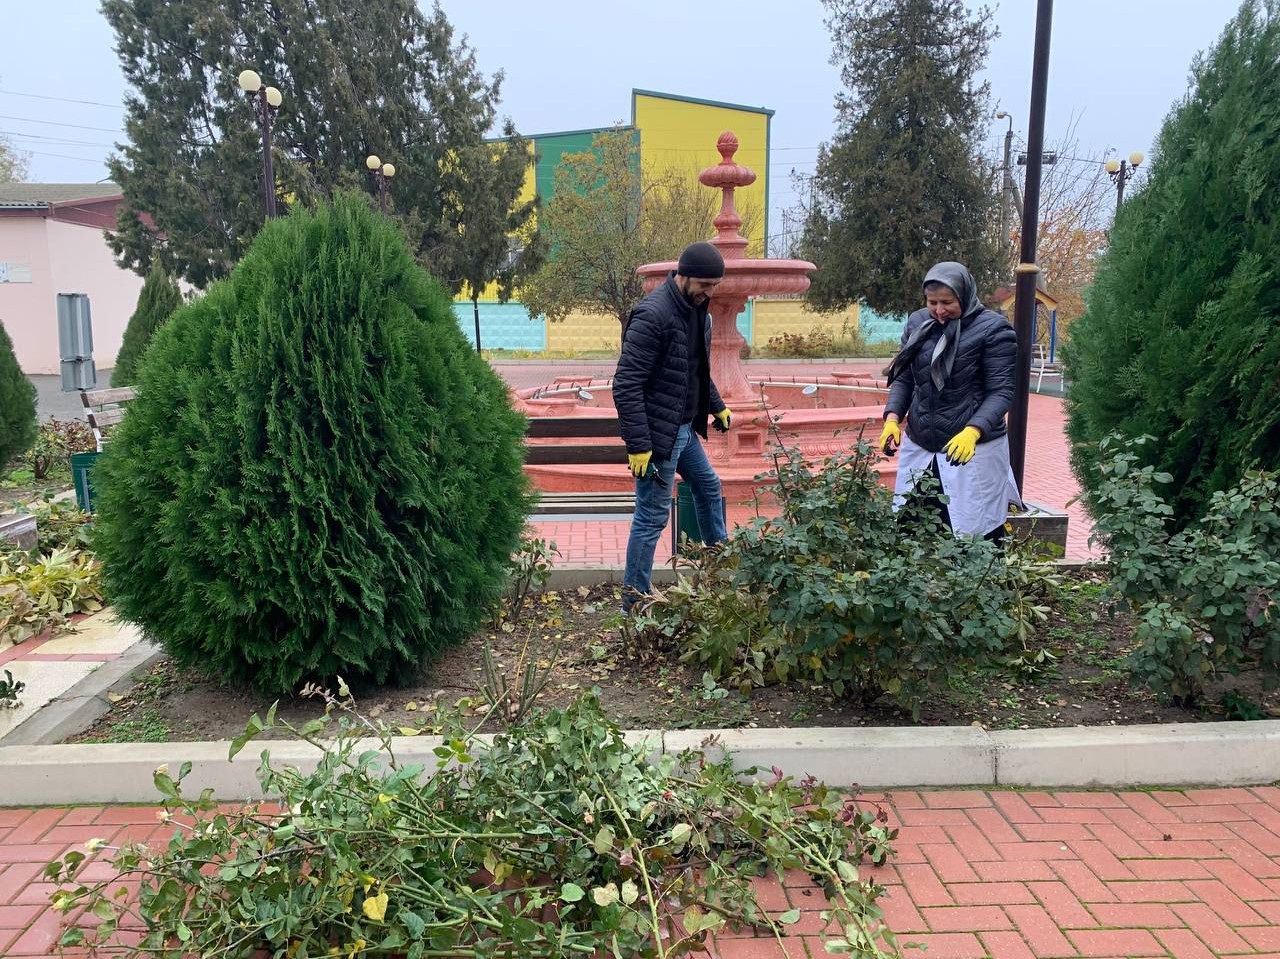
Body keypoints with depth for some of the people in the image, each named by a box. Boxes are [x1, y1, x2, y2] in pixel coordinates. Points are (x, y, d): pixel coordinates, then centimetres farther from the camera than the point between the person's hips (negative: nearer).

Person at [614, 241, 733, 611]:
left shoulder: (697, 310, 8)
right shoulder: (653, 315, -22)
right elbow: (626, 385, -25)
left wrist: (717, 406, 20)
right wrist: (639, 445, -27)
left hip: (685, 428, 10)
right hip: (657, 433, -10)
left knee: (709, 486, 26)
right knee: (652, 517, -3)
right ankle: (634, 601, 10)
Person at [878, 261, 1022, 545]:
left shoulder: (993, 329, -8)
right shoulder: (917, 322, 8)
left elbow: (1001, 391, -11)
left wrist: (972, 431, -27)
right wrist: (893, 417, -4)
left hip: (974, 449, -5)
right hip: (918, 447, 5)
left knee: (977, 537, 0)